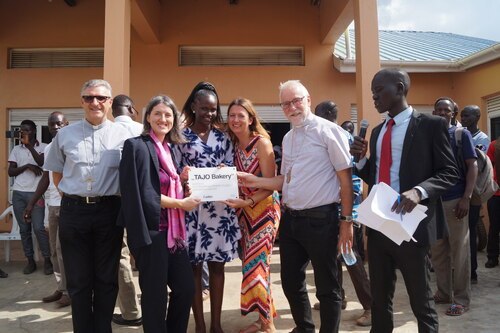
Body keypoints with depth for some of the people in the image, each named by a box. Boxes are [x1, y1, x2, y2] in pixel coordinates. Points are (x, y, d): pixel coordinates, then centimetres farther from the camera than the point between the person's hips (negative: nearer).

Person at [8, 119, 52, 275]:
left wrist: (30, 146, -13)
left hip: (35, 193, -4)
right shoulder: (16, 149, 12)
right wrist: (27, 166, -9)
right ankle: (30, 261, 14)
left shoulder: (43, 147, 3)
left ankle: (47, 260, 2)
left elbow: (43, 163, -16)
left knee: (38, 228, -8)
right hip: (18, 193, 4)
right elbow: (10, 172, 6)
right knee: (24, 229, 6)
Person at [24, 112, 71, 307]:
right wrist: (32, 203, 17)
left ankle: (70, 291, 5)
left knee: (63, 247, -5)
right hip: (52, 205, 8)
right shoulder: (48, 149, 14)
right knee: (55, 249, 11)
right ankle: (61, 288, 21)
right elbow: (46, 178, 19)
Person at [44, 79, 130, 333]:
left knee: (106, 279, 11)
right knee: (78, 280, 11)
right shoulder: (65, 135, 5)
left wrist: (124, 207, 1)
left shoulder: (123, 136, -1)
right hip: (73, 211, 1)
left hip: (109, 211, -1)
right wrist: (71, 197, 6)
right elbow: (57, 173, 15)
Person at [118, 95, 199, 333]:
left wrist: (184, 183, 3)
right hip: (151, 230, -7)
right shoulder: (137, 146, -11)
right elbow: (144, 195, -17)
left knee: (186, 288, 12)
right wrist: (180, 203, -11)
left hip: (172, 230, 8)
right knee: (155, 294, 6)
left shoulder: (169, 148, 13)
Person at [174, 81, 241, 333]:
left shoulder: (223, 136, 10)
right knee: (194, 267, 4)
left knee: (217, 265, 9)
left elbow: (230, 169, 7)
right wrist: (183, 178, -21)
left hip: (220, 207, 2)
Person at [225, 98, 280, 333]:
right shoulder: (234, 144, 6)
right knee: (251, 265, 10)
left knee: (256, 266, -5)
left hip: (263, 208, -6)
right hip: (243, 210, 6)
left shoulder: (262, 142, -13)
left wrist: (247, 202, -27)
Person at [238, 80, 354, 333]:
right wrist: (255, 181, 5)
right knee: (291, 282, 18)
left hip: (320, 219, -7)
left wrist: (346, 220, -12)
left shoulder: (328, 131, -8)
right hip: (290, 219, 7)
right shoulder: (287, 138, 14)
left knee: (326, 287, 8)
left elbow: (345, 178, -10)